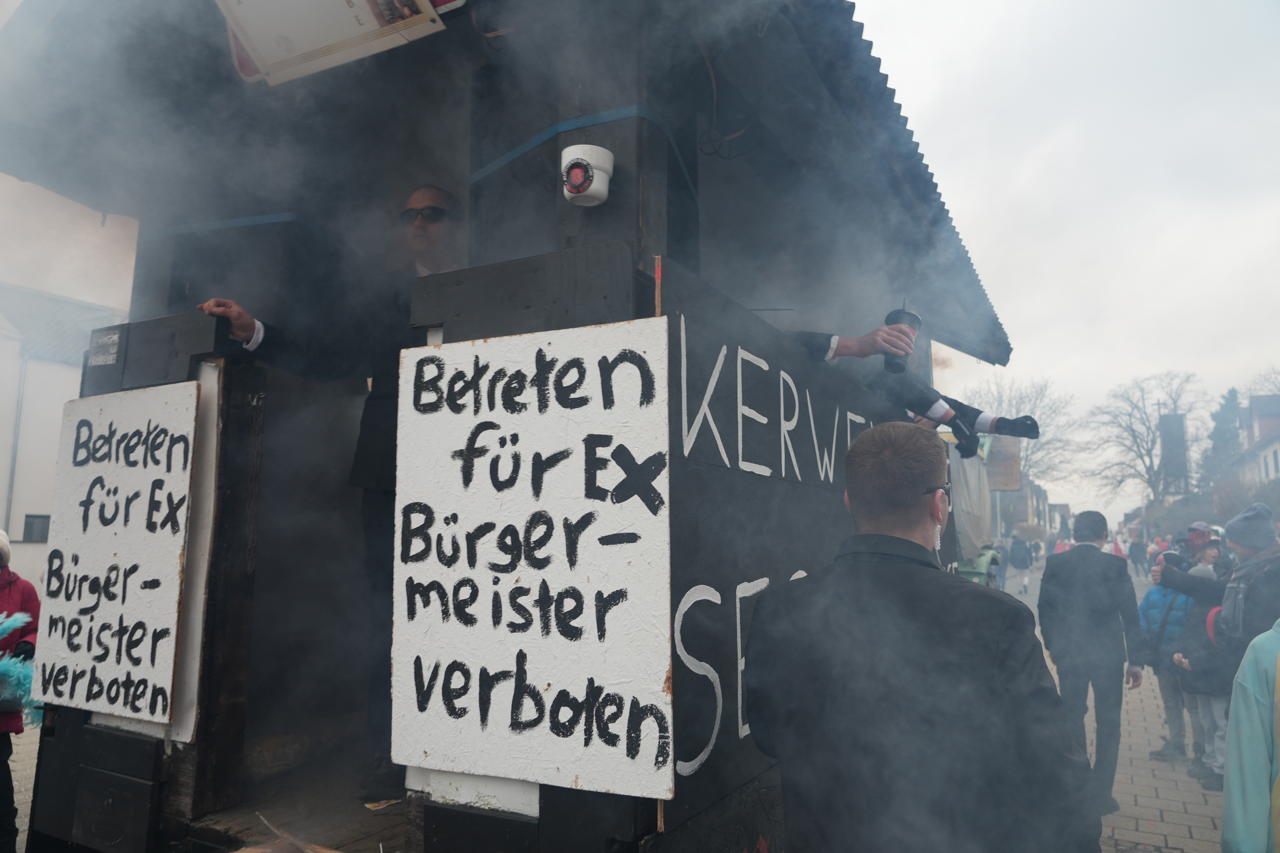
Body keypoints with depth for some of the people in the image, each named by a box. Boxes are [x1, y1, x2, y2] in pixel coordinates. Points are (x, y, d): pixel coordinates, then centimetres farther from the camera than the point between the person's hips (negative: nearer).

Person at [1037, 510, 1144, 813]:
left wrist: (1052, 646, 16)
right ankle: (1101, 793, 15)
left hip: (1067, 655, 2)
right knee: (1108, 725, 12)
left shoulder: (1055, 563, -5)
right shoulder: (1115, 565, -11)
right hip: (1108, 656, -1)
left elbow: (1045, 610, 2)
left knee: (1072, 722, 15)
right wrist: (1136, 660, 1)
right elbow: (1130, 616, -7)